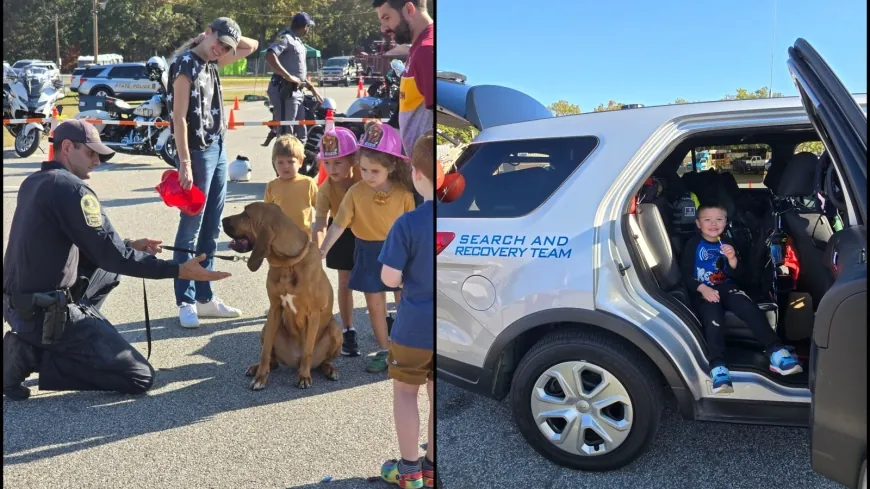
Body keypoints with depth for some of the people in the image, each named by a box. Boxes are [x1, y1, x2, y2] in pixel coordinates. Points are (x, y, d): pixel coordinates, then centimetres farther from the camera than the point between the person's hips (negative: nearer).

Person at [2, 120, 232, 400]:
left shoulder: (32, 183, 11)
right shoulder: (71, 188, -17)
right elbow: (109, 254, -20)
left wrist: (128, 246, 12)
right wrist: (179, 270, -19)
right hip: (45, 313, -9)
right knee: (140, 378, -5)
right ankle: (34, 357, -6)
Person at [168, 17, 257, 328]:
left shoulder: (212, 63, 14)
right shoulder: (186, 64, -9)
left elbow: (252, 46, 25)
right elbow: (179, 117, -15)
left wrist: (230, 39, 7)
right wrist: (184, 163, -21)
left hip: (218, 149, 9)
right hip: (198, 151, -9)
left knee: (211, 228, 10)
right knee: (191, 228, -3)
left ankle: (204, 298, 18)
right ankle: (186, 302, 5)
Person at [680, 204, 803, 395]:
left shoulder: (727, 243, 15)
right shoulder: (693, 245, 4)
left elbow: (737, 275, 9)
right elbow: (685, 274, -4)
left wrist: (732, 259, -12)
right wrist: (702, 288, -22)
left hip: (725, 288, 4)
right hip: (702, 291, -4)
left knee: (749, 307, -27)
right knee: (713, 316, -34)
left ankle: (775, 351, -37)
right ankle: (718, 366, -51)